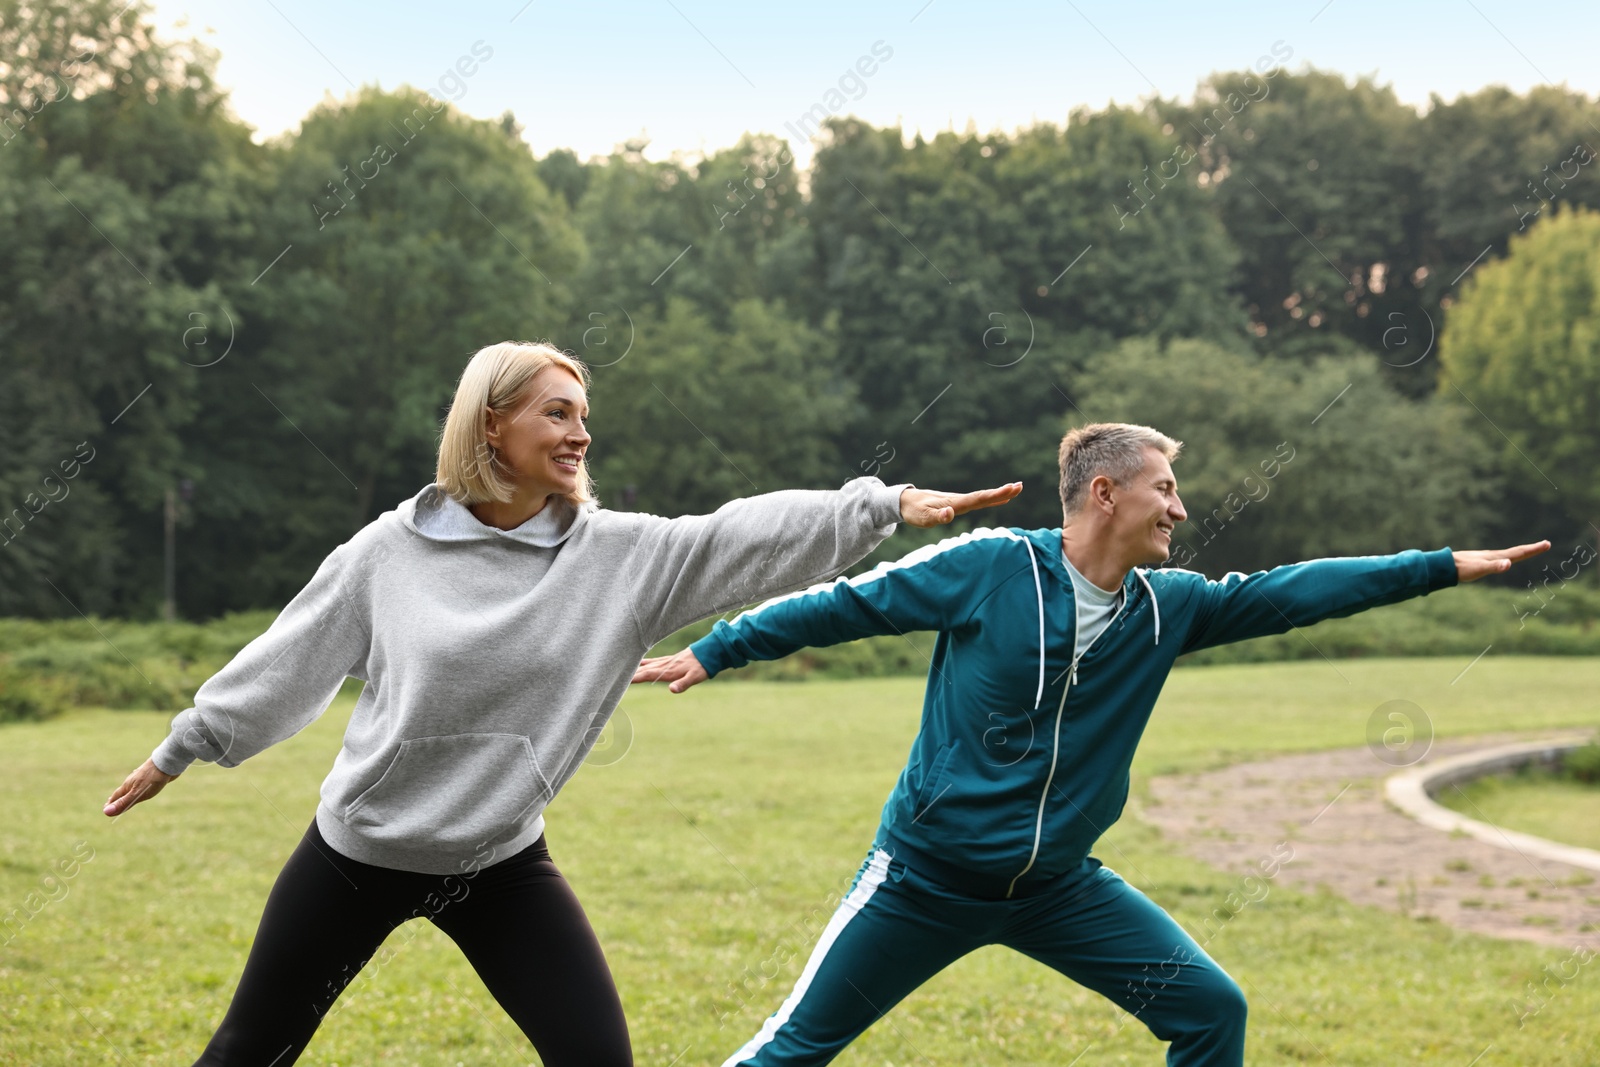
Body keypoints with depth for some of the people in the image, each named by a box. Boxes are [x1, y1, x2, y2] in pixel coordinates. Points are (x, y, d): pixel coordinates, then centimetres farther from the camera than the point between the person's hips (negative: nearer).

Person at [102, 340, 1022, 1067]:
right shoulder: (390, 551, -11)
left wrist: (889, 504, -22)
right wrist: (183, 748, 9)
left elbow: (748, 537, -14)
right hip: (357, 852, -1)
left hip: (501, 865, 1)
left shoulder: (619, 554, -8)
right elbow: (291, 657, 0)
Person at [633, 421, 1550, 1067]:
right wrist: (713, 651, -5)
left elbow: (1290, 594, 4)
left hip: (1059, 886, 5)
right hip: (926, 877, -5)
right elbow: (845, 605, -6)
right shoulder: (990, 567, -14)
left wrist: (1446, 567, 3)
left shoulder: (1167, 607, 0)